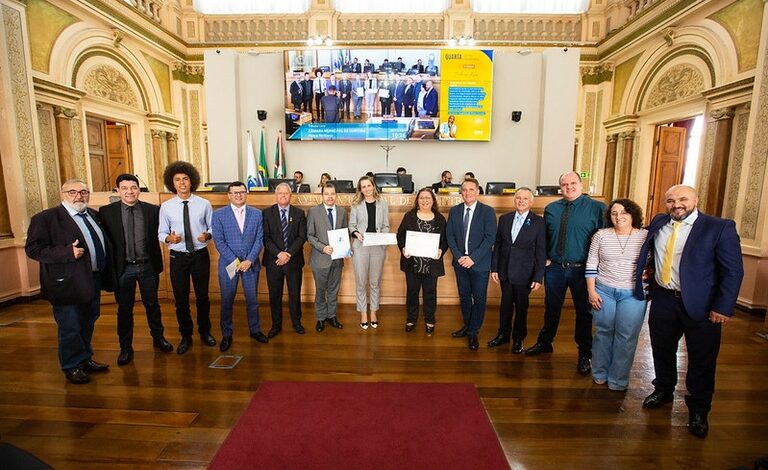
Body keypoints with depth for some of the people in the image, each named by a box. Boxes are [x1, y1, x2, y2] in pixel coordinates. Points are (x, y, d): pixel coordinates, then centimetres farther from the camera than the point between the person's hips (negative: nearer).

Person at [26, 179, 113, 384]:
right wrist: (67, 253, -27)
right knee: (70, 329, 6)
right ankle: (72, 367, 24)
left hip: (93, 281, 7)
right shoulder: (45, 218, -10)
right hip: (68, 284, -6)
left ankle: (85, 359, 37)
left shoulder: (94, 215, 10)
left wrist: (106, 274, 10)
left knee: (88, 324, 20)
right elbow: (33, 248, -15)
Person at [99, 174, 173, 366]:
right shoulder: (106, 212, -4)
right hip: (123, 268, 0)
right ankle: (126, 347, 28)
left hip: (147, 266, 1)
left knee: (152, 304, 14)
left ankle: (158, 338, 32)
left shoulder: (153, 210, -2)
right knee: (124, 308, 12)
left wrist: (157, 262, -4)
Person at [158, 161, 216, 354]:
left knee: (202, 296, 12)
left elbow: (213, 228, 1)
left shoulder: (204, 204, -3)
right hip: (178, 257, 1)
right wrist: (169, 238, -19)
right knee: (181, 299, 10)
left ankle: (204, 332, 33)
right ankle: (186, 336, 30)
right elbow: (161, 233, 2)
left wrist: (207, 235, -20)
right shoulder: (166, 207, -2)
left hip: (200, 255, 0)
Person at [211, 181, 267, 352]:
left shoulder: (256, 214, 2)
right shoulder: (219, 214, -3)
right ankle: (226, 335, 26)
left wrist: (249, 260, -12)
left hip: (251, 263, 1)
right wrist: (235, 261, -14)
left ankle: (255, 330, 29)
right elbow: (219, 241, -7)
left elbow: (259, 239, -1)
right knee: (227, 301, 9)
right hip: (228, 264, -1)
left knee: (252, 299, 12)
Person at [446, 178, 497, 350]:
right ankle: (467, 325, 34)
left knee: (479, 298, 4)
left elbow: (490, 238, -11)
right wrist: (459, 256, -9)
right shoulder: (454, 211, 5)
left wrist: (473, 258, -17)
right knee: (464, 296, 15)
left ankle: (473, 332, 19)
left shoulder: (488, 211, -6)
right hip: (460, 261, 3)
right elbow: (450, 236, 4)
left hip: (479, 263, -3)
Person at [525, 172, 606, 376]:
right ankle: (545, 342, 36)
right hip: (555, 268, 3)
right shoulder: (551, 209, 4)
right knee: (551, 308, 16)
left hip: (582, 269, -2)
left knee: (584, 311, 11)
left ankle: (585, 354, 30)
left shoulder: (596, 208, -7)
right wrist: (545, 258, 2)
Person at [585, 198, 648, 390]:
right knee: (603, 332, 11)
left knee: (626, 337, 5)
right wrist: (591, 291, -3)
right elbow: (591, 264, 0)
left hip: (633, 294, 0)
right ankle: (600, 373, 28)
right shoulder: (601, 235, -1)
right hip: (603, 291, 1)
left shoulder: (646, 236, -2)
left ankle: (618, 380, 23)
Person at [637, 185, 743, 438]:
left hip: (701, 306, -4)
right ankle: (663, 390, 41)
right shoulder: (658, 223, 4)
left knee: (702, 360, 9)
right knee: (662, 350, 18)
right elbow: (645, 254, 17)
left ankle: (698, 410, 29)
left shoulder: (720, 227, -9)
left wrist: (723, 308, -14)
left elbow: (733, 271, -10)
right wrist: (642, 285, 7)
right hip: (663, 301, 4)